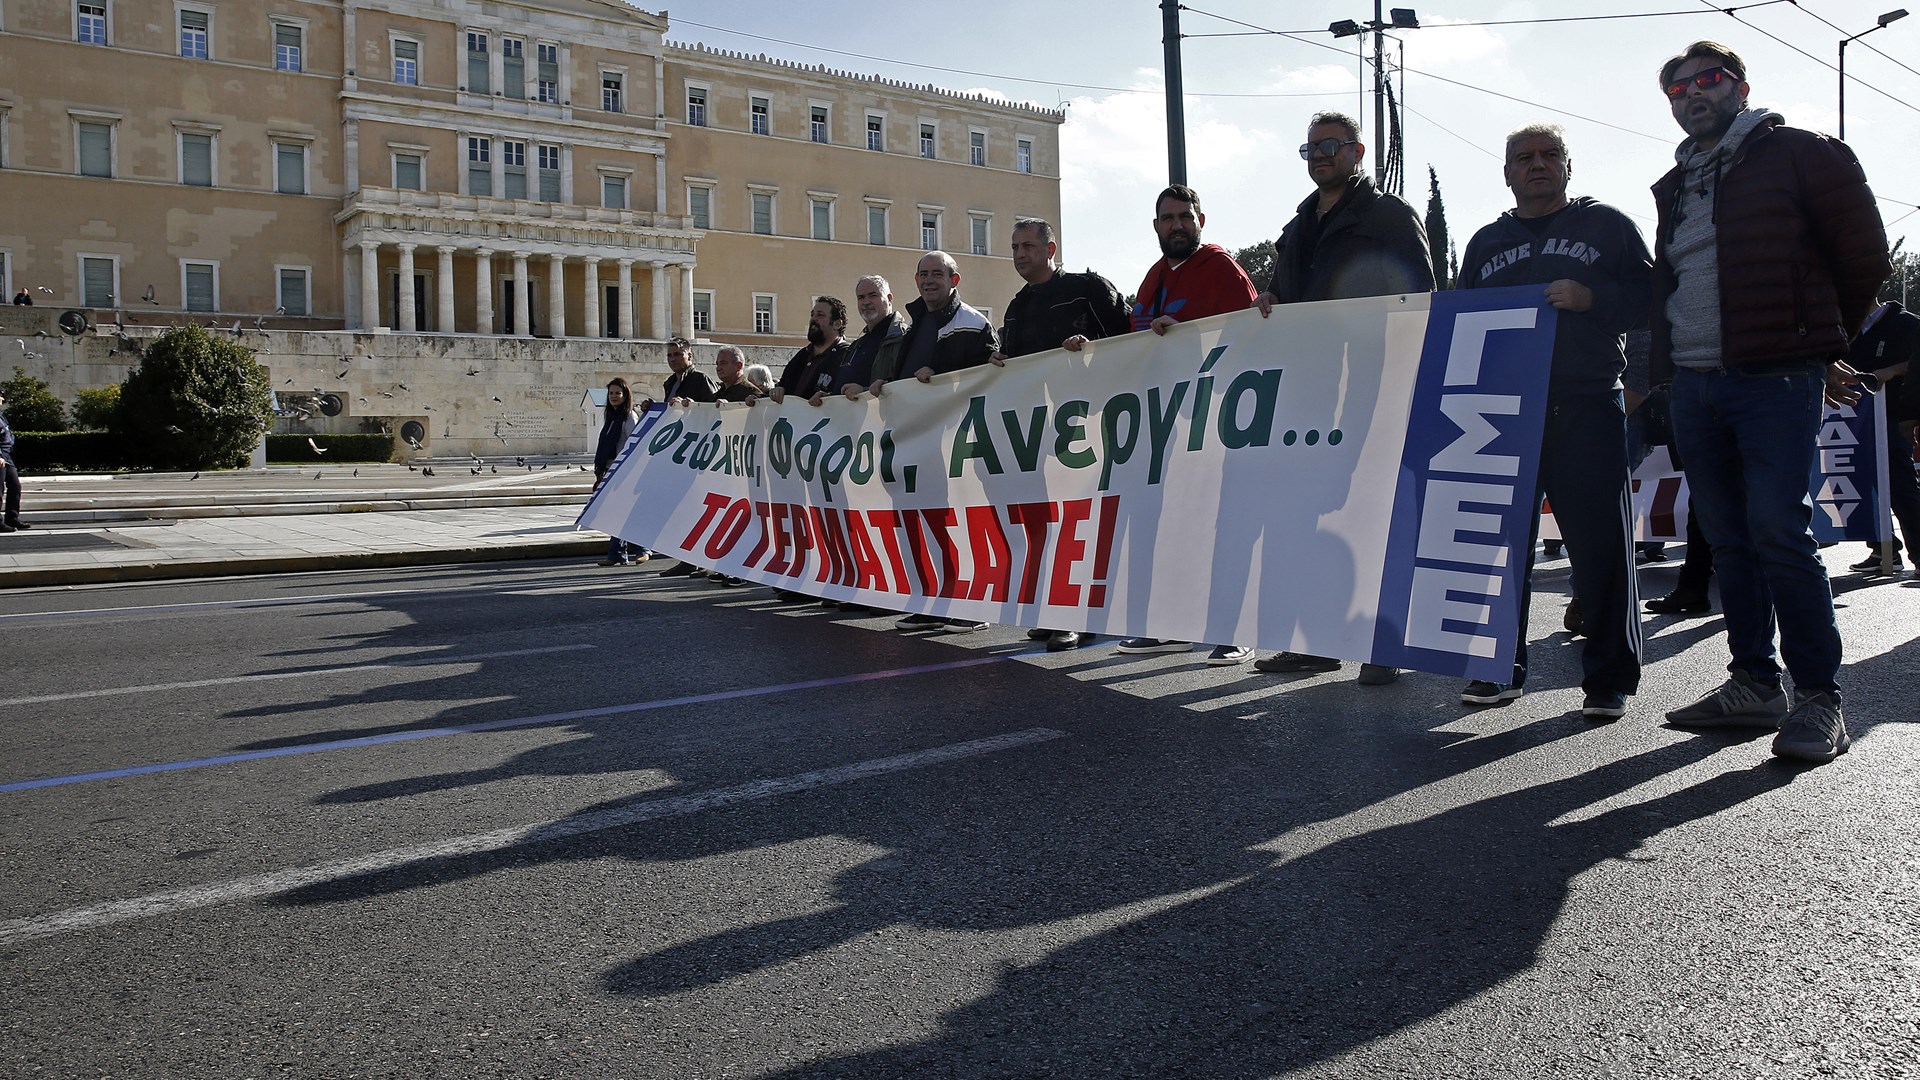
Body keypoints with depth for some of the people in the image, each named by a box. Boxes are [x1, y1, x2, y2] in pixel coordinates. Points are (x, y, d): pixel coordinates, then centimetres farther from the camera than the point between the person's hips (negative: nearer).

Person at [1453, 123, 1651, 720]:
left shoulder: (1607, 226, 11)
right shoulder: (1485, 243, 21)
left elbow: (1650, 295, 3)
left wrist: (1592, 299, -13)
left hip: (1587, 407, -3)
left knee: (1600, 542, -4)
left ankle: (1610, 677, 5)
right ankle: (1502, 668, 13)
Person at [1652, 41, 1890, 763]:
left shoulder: (1798, 156, 2)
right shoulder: (1675, 186, 19)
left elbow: (1864, 256, 5)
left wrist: (1814, 342, 13)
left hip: (1775, 380, -6)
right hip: (1694, 385, 6)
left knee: (1779, 531, -13)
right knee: (1729, 539, 7)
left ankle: (1820, 700, -4)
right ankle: (1754, 684, 15)